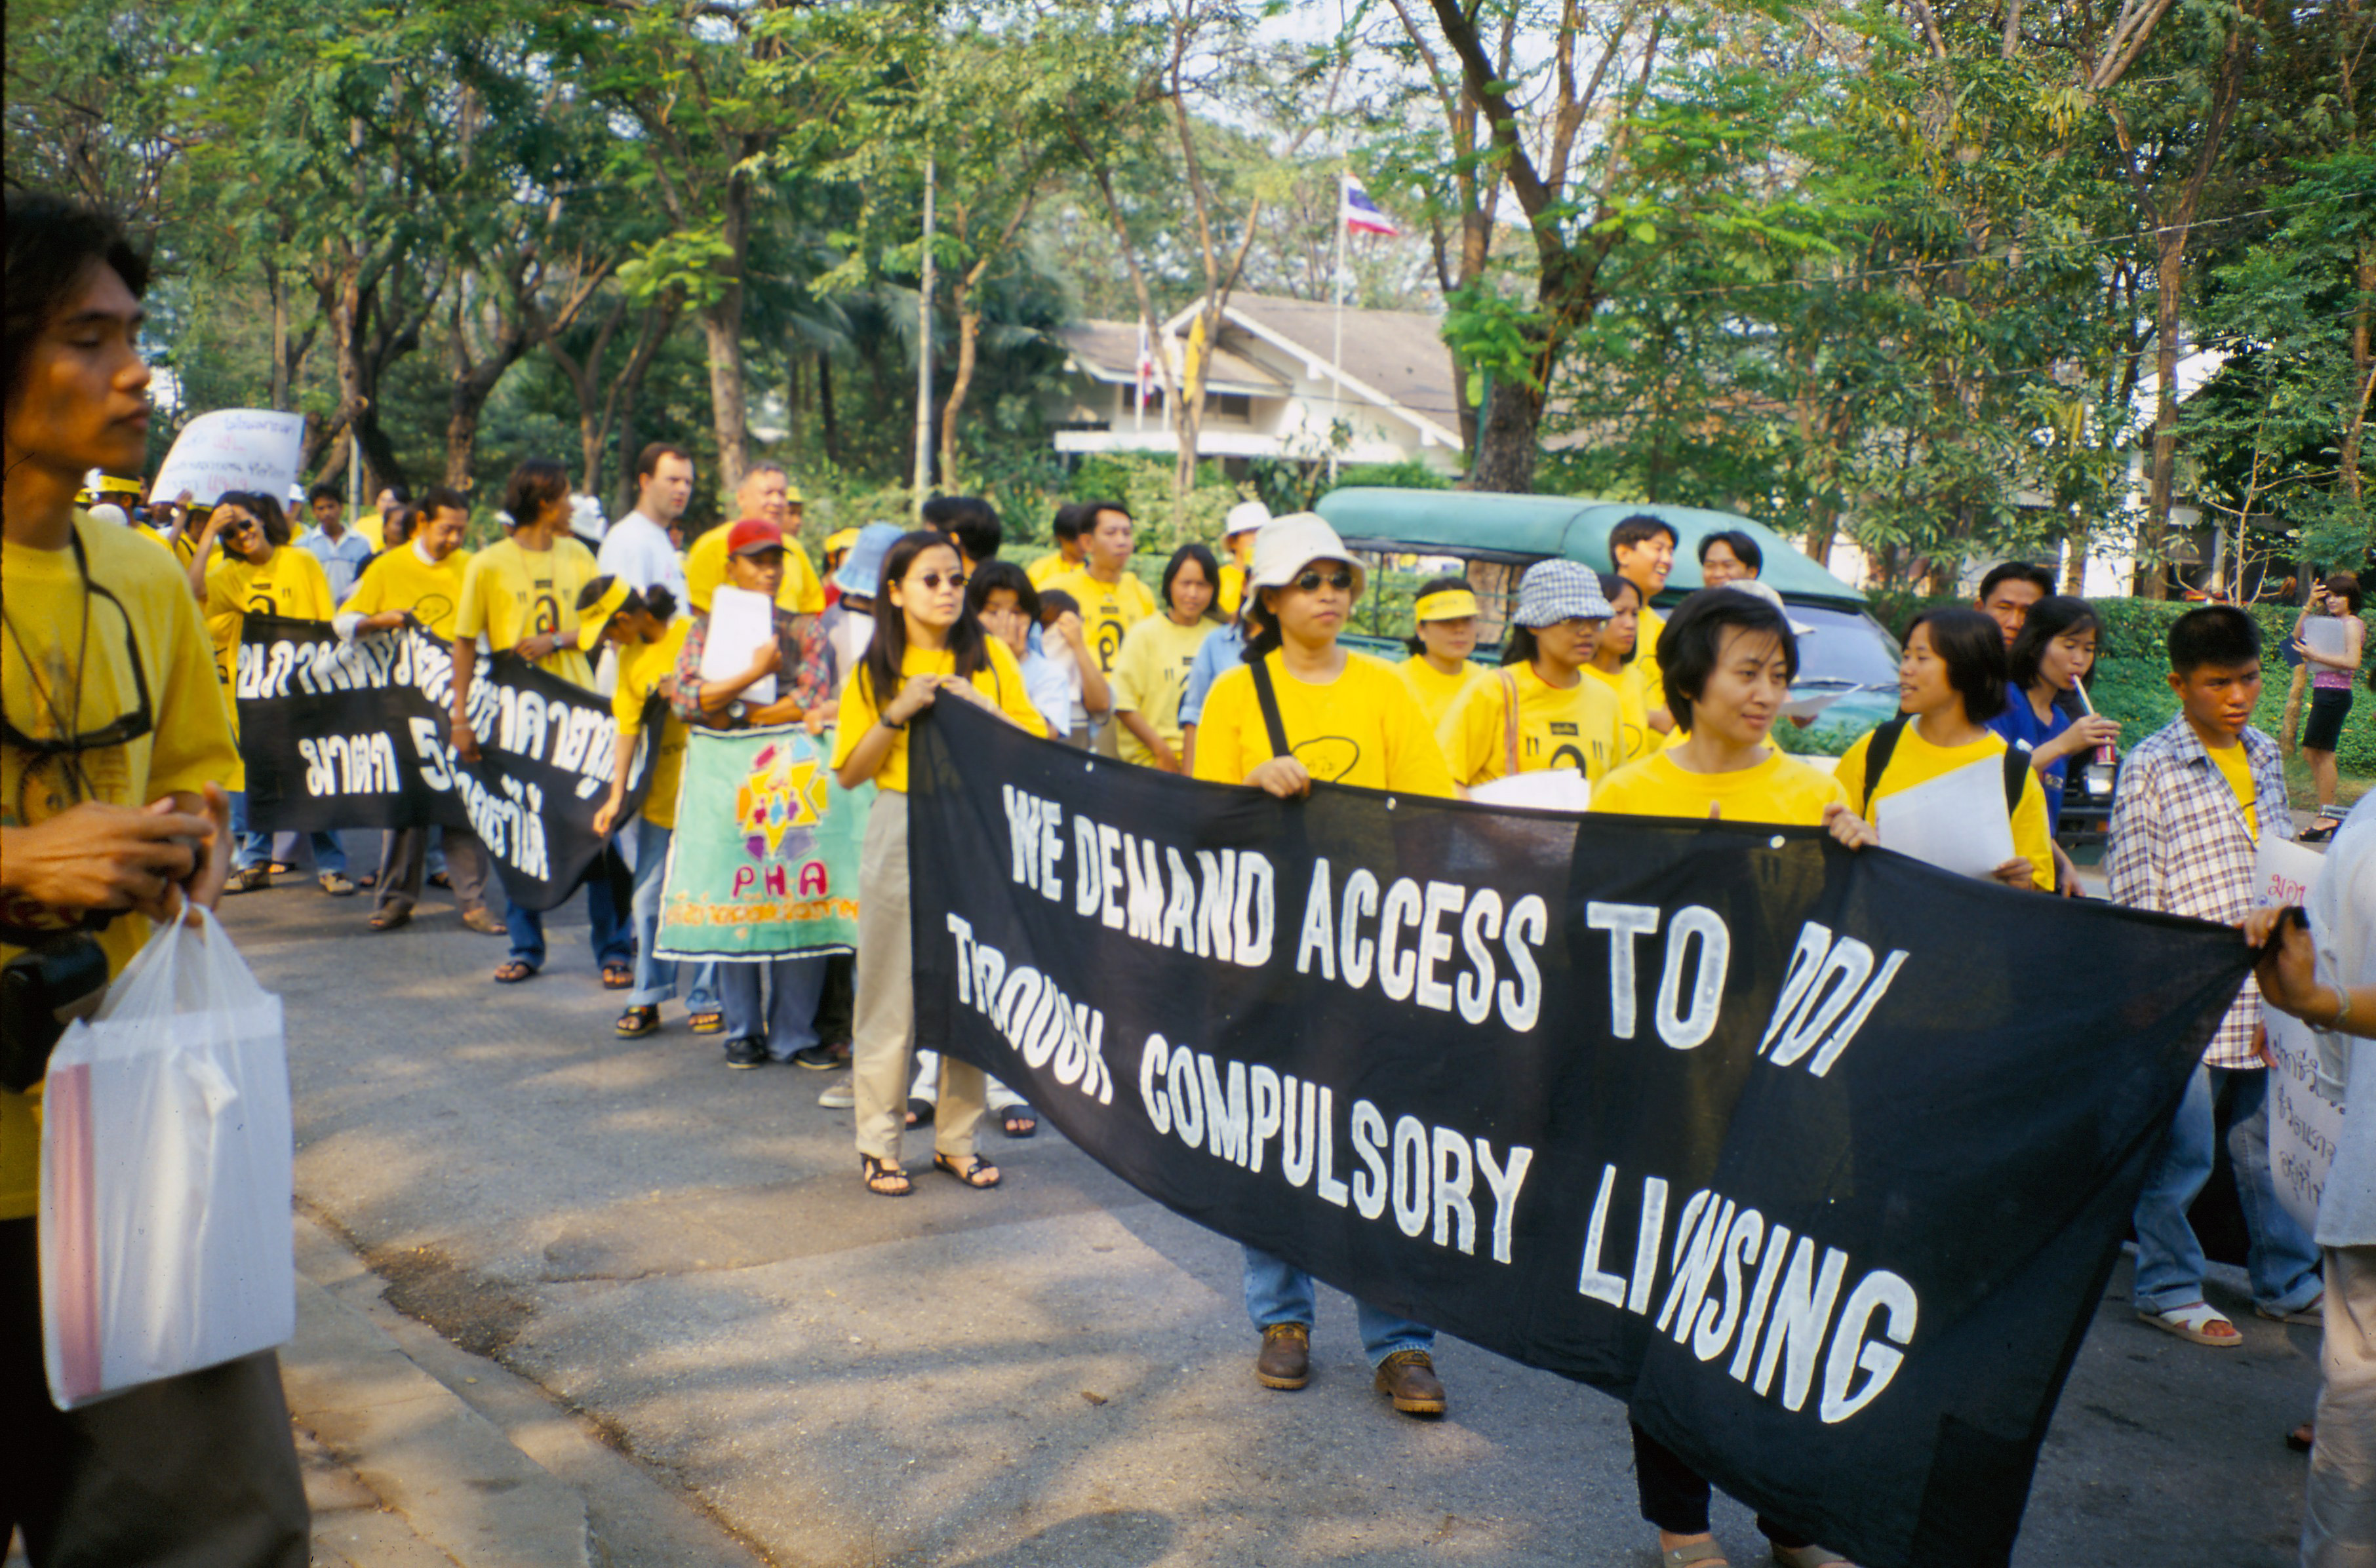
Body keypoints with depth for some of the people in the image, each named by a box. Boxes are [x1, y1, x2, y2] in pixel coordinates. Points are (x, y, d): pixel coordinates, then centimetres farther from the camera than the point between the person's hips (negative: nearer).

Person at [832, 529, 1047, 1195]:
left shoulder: (990, 657, 6)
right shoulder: (873, 671, 5)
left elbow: (1034, 745, 2)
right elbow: (851, 772, 1)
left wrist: (978, 705, -11)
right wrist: (898, 713, -12)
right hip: (902, 835, -1)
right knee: (892, 990, 1)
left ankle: (957, 1139, 17)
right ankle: (879, 1144, 12)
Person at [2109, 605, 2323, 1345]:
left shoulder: (2266, 756, 11)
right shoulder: (2151, 768, -9)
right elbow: (2135, 895, -10)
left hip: (2265, 995, 6)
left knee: (2271, 1144, 16)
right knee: (2180, 1154, 4)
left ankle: (2286, 1281, 33)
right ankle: (2169, 1289, 21)